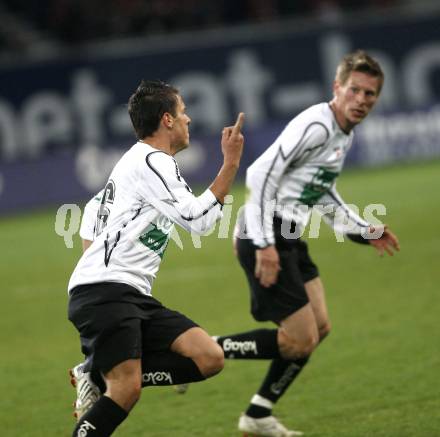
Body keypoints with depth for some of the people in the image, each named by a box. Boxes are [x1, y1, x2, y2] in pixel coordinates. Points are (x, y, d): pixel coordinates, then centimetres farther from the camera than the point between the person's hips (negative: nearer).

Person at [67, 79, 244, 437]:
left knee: (209, 358, -6)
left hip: (134, 298, 10)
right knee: (127, 390, -24)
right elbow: (198, 219, -10)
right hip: (104, 290, -10)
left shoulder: (141, 160, 25)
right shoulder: (150, 161, -7)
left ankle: (99, 376, -1)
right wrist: (231, 163, -8)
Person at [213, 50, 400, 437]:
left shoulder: (345, 136, 15)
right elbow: (260, 174, -22)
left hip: (289, 239, 10)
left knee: (319, 329, 13)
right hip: (265, 239, -10)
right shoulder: (316, 126, -17)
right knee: (301, 340, -10)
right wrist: (265, 245, -25)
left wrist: (365, 231, 29)